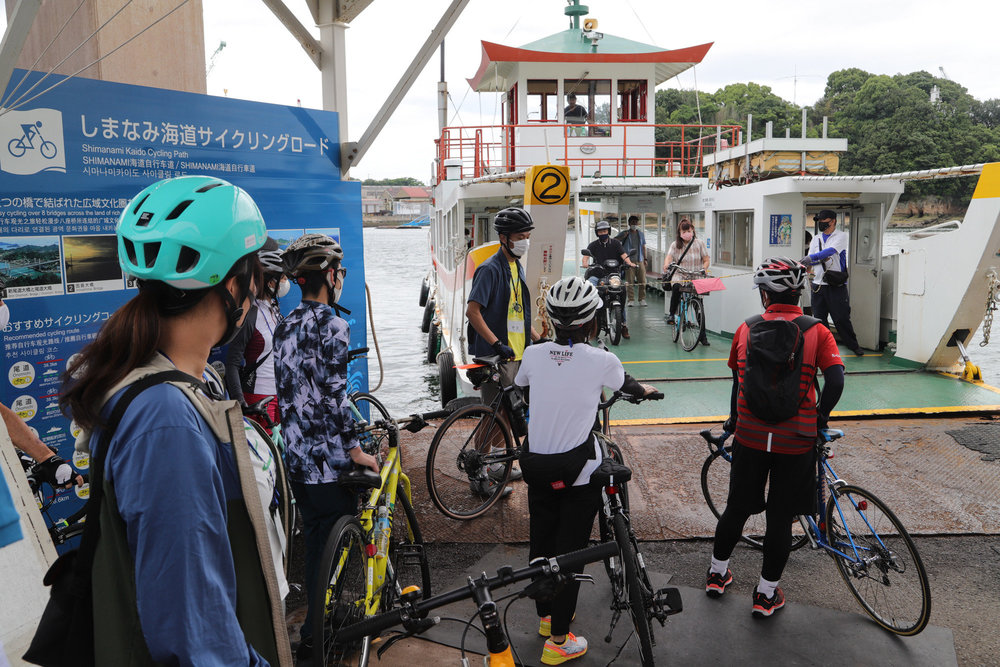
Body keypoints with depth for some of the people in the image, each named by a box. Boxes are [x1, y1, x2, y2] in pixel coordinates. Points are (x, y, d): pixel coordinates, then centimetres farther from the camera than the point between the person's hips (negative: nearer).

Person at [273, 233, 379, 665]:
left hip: (296, 457, 9)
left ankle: (318, 627, 35)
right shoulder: (331, 325, -16)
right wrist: (356, 450, -13)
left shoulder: (285, 326, 10)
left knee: (315, 545, 21)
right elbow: (334, 398, -21)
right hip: (328, 460, -9)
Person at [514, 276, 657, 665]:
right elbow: (627, 385, 10)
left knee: (541, 542, 19)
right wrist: (645, 391, 34)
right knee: (570, 549, 7)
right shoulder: (601, 361, -12)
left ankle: (546, 614, 39)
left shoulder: (533, 355, -4)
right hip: (578, 472, -4)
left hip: (536, 466, 4)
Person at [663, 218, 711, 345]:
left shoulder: (699, 243, 5)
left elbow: (707, 260, 4)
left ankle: (703, 335, 9)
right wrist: (666, 266, -33)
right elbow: (669, 257, -10)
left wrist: (703, 269, -17)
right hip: (679, 276, 0)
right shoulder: (675, 245, 5)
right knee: (676, 287, -37)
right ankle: (672, 314, -18)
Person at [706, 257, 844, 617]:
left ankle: (717, 573, 34)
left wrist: (734, 420, 25)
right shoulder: (817, 332, -4)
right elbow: (835, 381, -13)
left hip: (750, 436, 2)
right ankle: (766, 594, 22)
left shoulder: (746, 330, 1)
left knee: (737, 506, 17)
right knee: (781, 516, 11)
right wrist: (818, 418, 4)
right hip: (796, 439, -1)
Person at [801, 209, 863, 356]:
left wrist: (813, 257, -32)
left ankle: (854, 345, 12)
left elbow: (831, 250, -21)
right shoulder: (816, 239, 14)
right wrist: (821, 259, -14)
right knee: (819, 318, 6)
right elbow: (809, 260, 7)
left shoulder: (841, 236, -2)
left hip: (836, 285, -5)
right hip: (818, 284, 5)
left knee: (841, 318, -2)